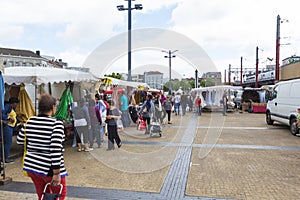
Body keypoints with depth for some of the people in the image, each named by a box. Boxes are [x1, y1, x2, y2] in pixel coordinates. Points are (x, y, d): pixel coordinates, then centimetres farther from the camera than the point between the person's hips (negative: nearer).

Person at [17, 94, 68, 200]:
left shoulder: (30, 121, 0)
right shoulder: (56, 123, -19)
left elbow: (19, 140, 12)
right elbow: (56, 150, -24)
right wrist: (57, 173, -20)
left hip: (31, 166, 6)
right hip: (49, 169, -6)